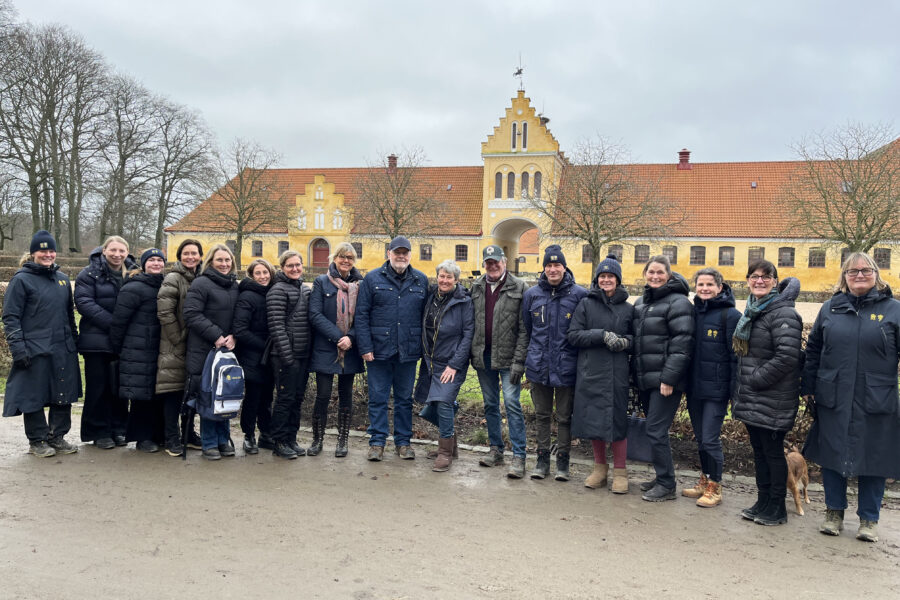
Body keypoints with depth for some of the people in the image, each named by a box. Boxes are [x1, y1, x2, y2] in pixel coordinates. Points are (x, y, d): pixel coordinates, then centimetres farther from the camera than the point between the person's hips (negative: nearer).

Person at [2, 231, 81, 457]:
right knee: (34, 396, 3)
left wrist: (74, 339, 17)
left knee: (64, 395, 9)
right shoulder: (21, 279, -5)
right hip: (35, 351, -5)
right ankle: (37, 440, 17)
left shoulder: (62, 279, 13)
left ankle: (57, 437, 22)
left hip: (63, 349, 6)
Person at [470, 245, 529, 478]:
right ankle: (496, 449, 25)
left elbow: (524, 328, -8)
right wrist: (472, 353, 5)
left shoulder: (518, 288, -6)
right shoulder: (476, 288, 8)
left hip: (507, 357, -5)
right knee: (490, 404, 13)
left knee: (511, 403, -7)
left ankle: (519, 456, -1)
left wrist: (518, 361, -14)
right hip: (483, 356, 5)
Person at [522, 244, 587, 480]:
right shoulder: (532, 294, 4)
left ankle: (563, 460, 21)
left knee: (565, 417, 7)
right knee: (542, 415, 13)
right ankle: (542, 458, 25)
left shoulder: (579, 295, -6)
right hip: (539, 366, 3)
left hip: (566, 366, -3)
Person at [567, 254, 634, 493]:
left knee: (617, 419, 1)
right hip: (590, 373, 0)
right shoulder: (586, 304, 5)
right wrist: (603, 335, -14)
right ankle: (600, 468, 23)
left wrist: (626, 342, -8)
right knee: (594, 419, 7)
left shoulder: (628, 309, 9)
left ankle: (620, 471, 15)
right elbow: (573, 335, -3)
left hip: (617, 373, 0)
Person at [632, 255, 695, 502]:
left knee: (656, 431, -7)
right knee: (654, 429, 15)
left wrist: (669, 378, -20)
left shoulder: (677, 302, -10)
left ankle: (666, 485, 5)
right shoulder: (640, 302, 15)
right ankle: (662, 476, 28)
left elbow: (682, 343, -17)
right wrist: (635, 374, 17)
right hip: (645, 379, 8)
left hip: (665, 380, -8)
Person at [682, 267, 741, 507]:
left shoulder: (730, 314, -8)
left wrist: (734, 389, -14)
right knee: (700, 438, 15)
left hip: (716, 388, -6)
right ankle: (704, 482, 29)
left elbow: (736, 355, -11)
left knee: (710, 439, -3)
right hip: (694, 387, 6)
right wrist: (685, 383, 12)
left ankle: (714, 488, 12)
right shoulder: (693, 312, 9)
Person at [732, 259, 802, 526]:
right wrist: (743, 385, 13)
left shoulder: (783, 313, -15)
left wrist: (756, 380, -17)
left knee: (773, 452, 3)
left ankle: (777, 509, 16)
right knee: (759, 451, 16)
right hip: (751, 399, 8)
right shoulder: (752, 311, 12)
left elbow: (788, 357, -23)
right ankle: (763, 502, 28)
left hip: (772, 400, -8)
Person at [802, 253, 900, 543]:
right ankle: (834, 512, 26)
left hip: (876, 403, -2)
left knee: (873, 460, 8)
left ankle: (869, 519, 24)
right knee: (831, 455, 10)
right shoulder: (831, 308, 7)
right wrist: (808, 387, 7)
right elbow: (813, 350, 11)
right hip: (833, 400, 2)